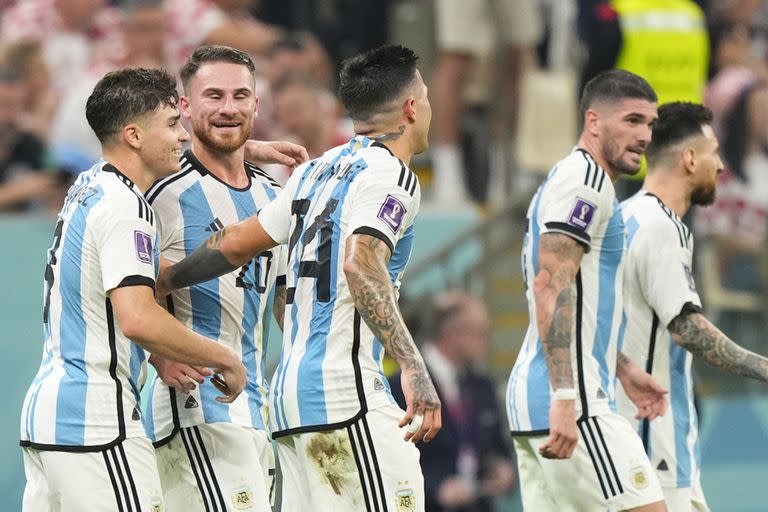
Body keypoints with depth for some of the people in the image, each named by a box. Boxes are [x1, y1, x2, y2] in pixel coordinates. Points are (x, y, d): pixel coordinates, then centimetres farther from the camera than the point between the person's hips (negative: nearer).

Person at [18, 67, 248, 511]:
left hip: (44, 410, 10)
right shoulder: (125, 208, -14)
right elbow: (138, 319, -25)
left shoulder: (87, 188, 15)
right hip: (96, 422, -10)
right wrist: (225, 359, -14)